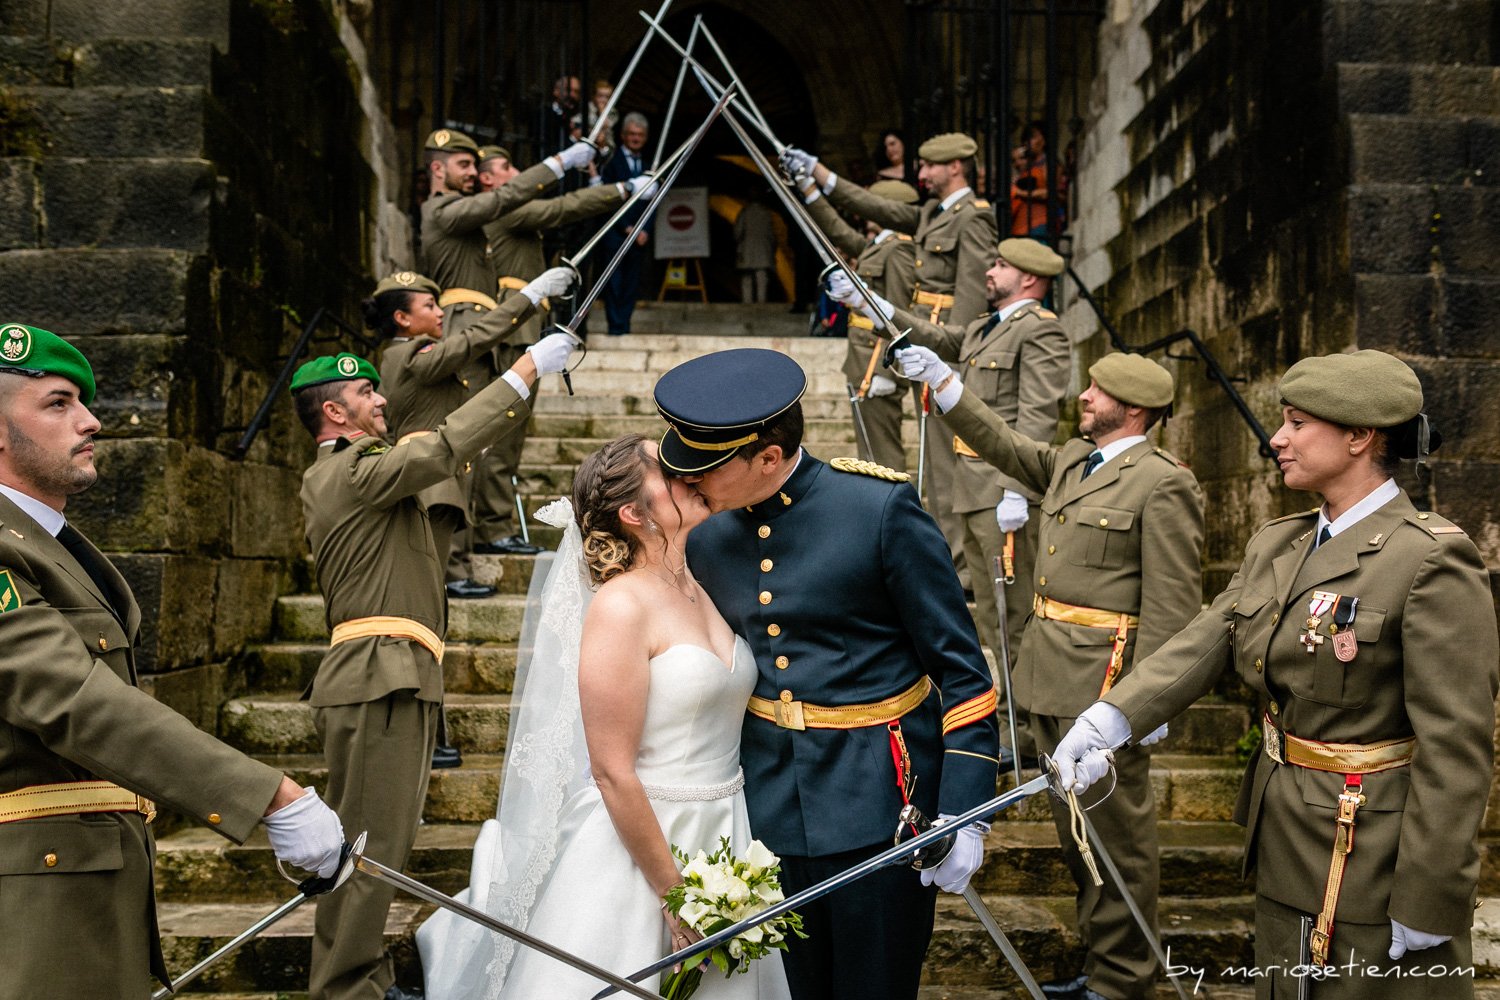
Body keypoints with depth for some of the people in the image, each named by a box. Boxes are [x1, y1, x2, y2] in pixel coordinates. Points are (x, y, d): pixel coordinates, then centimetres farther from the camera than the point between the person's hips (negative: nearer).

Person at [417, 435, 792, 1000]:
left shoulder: (705, 588, 5)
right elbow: (613, 773, -18)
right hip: (634, 842, -7)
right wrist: (677, 896, -14)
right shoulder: (622, 607, -17)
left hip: (721, 838, 7)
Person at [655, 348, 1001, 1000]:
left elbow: (960, 667, -11)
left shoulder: (881, 507, -14)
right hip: (768, 805, 5)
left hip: (876, 804, -4)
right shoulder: (707, 537, 2)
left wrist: (964, 812, -15)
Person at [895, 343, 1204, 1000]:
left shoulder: (1163, 485, -13)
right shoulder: (1068, 462, 12)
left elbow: (1171, 607, -17)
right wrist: (940, 380, 16)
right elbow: (1001, 445, 23)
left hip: (1105, 682, -9)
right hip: (1051, 675, 9)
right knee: (1072, 824, 19)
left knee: (1113, 829, 2)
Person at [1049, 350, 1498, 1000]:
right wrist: (1111, 716, -21)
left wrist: (1427, 907, -19)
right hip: (1284, 850, 7)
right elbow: (1203, 644, -4)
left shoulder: (1433, 562, -18)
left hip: (1373, 866, -7)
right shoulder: (1276, 545, 6)